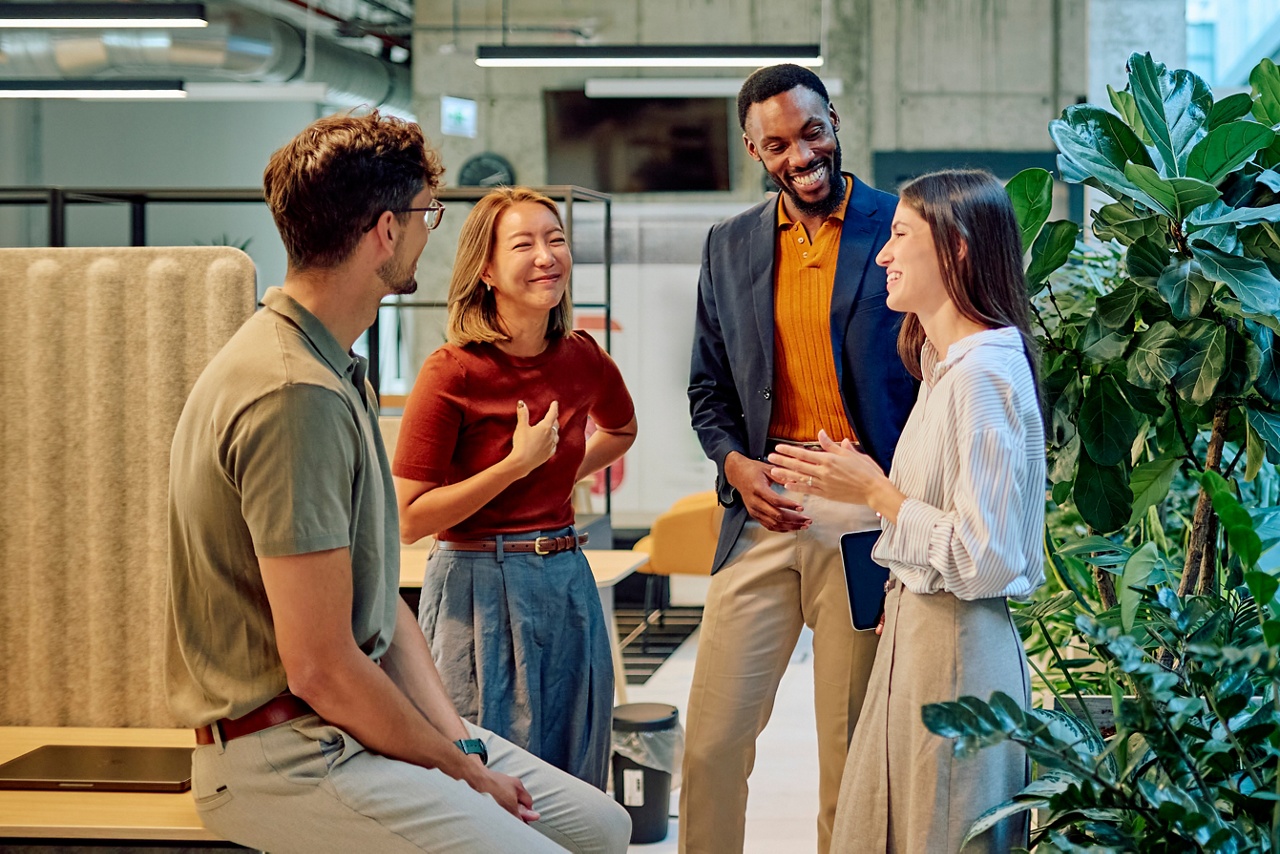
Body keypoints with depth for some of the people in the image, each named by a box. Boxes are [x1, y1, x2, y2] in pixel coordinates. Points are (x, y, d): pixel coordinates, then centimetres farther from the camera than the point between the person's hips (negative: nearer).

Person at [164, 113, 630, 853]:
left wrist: (458, 739, -1)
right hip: (284, 751, -10)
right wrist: (459, 768, -11)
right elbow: (320, 668, -23)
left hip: (353, 717, 10)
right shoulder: (296, 397, -22)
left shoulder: (339, 374, 12)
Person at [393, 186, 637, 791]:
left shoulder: (581, 358, 2)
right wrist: (516, 466, -18)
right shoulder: (452, 372, -13)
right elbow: (408, 521, -14)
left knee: (575, 787, 12)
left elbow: (621, 429, 27)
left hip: (567, 582, 5)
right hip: (479, 594, -5)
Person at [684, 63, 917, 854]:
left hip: (864, 514, -3)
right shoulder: (730, 247, 11)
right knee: (713, 737, 3)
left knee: (852, 747, 6)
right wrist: (736, 464, -4)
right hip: (763, 512, 3)